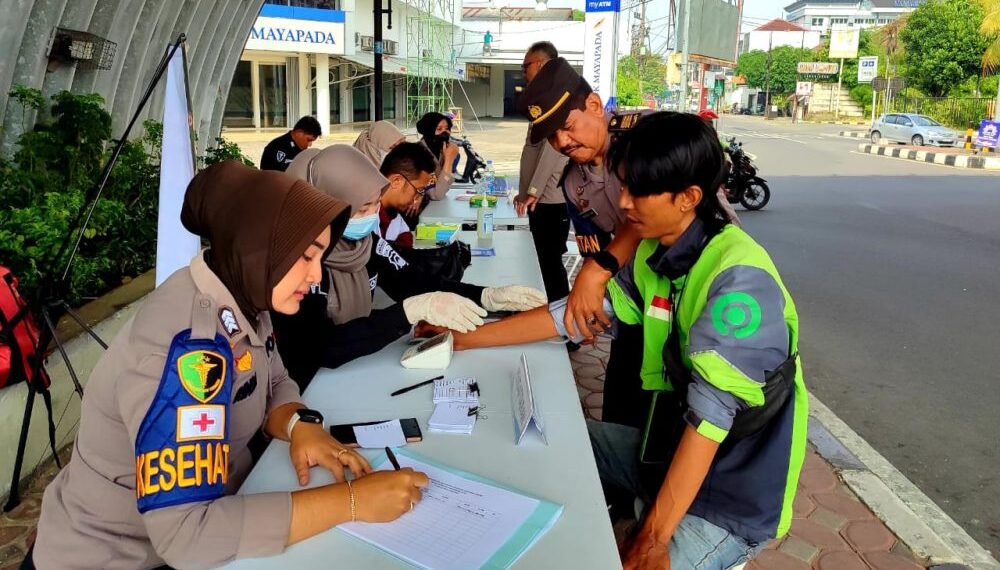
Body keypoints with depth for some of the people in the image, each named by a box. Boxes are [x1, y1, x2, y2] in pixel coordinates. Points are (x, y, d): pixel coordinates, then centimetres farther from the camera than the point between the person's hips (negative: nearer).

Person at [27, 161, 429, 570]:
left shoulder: (241, 299, -7)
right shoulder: (186, 348, -30)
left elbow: (274, 384, 6)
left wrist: (300, 425, -15)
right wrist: (352, 501, -32)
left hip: (212, 503, 7)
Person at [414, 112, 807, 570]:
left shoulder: (738, 279, -26)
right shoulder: (656, 253, -1)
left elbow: (712, 412, -29)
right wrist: (469, 337, 5)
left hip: (735, 494, -7)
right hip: (672, 446, 7)